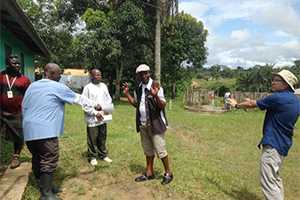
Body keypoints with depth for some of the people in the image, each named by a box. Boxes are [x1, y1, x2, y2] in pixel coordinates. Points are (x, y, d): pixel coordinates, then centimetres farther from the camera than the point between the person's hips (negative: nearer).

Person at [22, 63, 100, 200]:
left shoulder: (32, 86, 15)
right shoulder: (58, 87, -4)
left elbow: (24, 106, 19)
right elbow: (78, 98, 4)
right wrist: (94, 105, 16)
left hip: (29, 130, 8)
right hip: (45, 131, -8)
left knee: (37, 159, 16)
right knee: (49, 161, -3)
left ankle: (43, 186, 29)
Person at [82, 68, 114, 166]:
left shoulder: (103, 86, 9)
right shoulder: (88, 87, -7)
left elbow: (108, 99, 13)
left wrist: (107, 109, -4)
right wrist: (95, 113, -14)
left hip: (103, 117, 5)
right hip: (92, 119, -5)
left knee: (102, 138, 15)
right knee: (92, 139, 4)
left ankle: (103, 155, 29)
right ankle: (92, 157, 20)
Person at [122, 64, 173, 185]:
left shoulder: (155, 86, -13)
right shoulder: (138, 88, 7)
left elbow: (163, 106, -16)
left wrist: (155, 96, -34)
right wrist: (127, 94, 6)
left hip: (155, 123, -6)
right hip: (143, 124, 7)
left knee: (160, 150, 1)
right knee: (148, 150, 17)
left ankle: (168, 173, 19)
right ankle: (149, 173, 32)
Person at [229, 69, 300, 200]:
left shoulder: (277, 98, -19)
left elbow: (252, 104, -7)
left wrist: (236, 104, 10)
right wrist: (253, 103, 23)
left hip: (273, 144, -10)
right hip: (283, 144, 10)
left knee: (268, 182, -5)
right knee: (275, 179, 23)